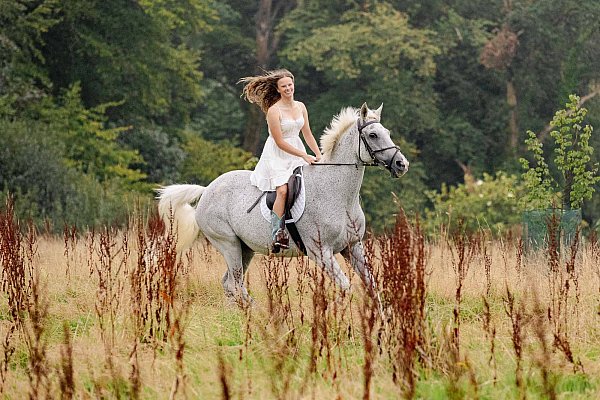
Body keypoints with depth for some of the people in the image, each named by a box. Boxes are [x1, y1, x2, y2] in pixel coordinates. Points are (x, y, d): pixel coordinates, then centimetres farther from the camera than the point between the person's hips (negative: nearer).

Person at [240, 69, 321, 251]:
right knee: (283, 190, -23)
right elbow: (280, 142, -17)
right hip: (277, 155, -7)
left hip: (297, 151, 7)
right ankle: (277, 234, -24)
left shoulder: (300, 107, 5)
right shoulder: (274, 110, -15)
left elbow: (307, 134, 13)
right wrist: (304, 156, -18)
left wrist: (318, 154, 3)